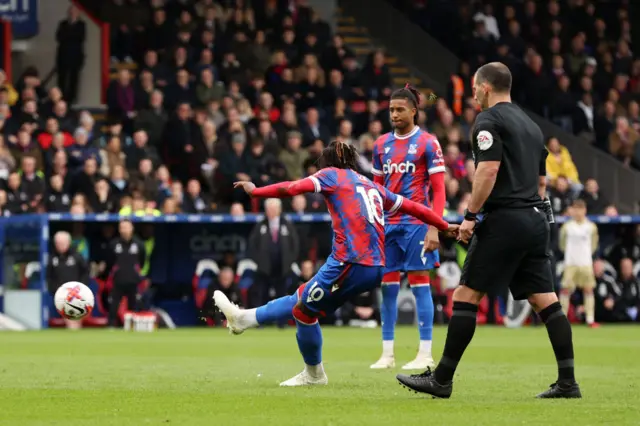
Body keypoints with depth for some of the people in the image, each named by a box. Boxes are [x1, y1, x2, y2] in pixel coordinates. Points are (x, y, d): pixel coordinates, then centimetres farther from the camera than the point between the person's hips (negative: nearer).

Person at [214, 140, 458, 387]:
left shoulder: (333, 175, 5)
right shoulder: (373, 187, 23)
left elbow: (293, 188, -9)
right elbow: (411, 207, 25)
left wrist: (256, 191, -4)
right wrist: (445, 227, 35)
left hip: (351, 263, -8)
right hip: (376, 269, 8)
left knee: (304, 310, 9)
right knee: (302, 297, 17)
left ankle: (313, 374, 20)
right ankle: (245, 319, 28)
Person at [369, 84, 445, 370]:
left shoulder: (427, 143, -4)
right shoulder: (382, 144, 12)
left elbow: (439, 189, -6)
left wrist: (434, 228, -13)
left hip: (416, 222, -5)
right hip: (387, 224, 6)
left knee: (419, 284, -5)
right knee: (387, 285, 5)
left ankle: (425, 354, -2)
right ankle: (387, 354, 9)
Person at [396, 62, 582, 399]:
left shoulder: (489, 120, -4)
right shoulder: (531, 125, 21)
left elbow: (489, 169, -16)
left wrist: (470, 215, -14)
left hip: (504, 220, -8)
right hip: (536, 219, 8)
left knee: (466, 295, -3)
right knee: (545, 300, 5)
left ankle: (441, 379, -2)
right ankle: (568, 382, 0)